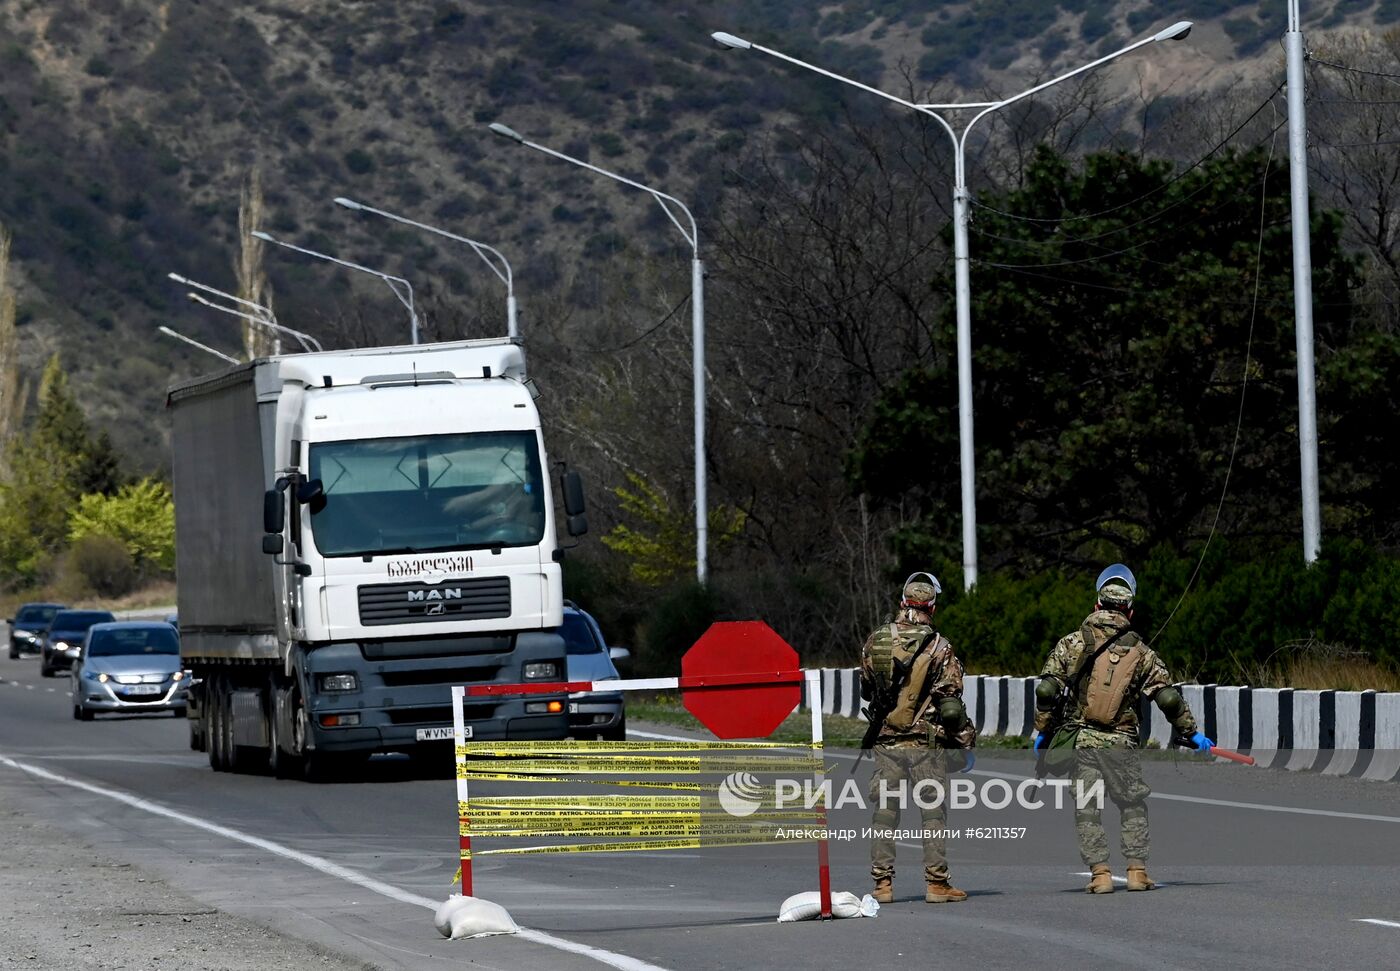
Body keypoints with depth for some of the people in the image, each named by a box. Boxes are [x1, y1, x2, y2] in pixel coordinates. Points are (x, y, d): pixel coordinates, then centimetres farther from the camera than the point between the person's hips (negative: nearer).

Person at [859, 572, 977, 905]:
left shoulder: (875, 642, 1)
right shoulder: (938, 647, -10)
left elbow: (866, 690, 13)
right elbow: (951, 701, -11)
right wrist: (966, 743, -3)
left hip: (886, 741, 3)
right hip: (926, 744, -3)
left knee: (885, 812, 8)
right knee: (933, 813, 3)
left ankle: (882, 883, 7)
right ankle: (936, 883, 1)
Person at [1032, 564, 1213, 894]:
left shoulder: (1071, 644, -1)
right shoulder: (1140, 652, 1)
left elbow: (1046, 691, -5)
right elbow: (1169, 698, 2)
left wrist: (1042, 731, 6)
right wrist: (1193, 734, 12)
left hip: (1080, 742, 0)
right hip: (1121, 744, 0)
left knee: (1087, 810, 6)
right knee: (1133, 805, 14)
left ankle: (1100, 873, 0)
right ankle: (1137, 870, 8)